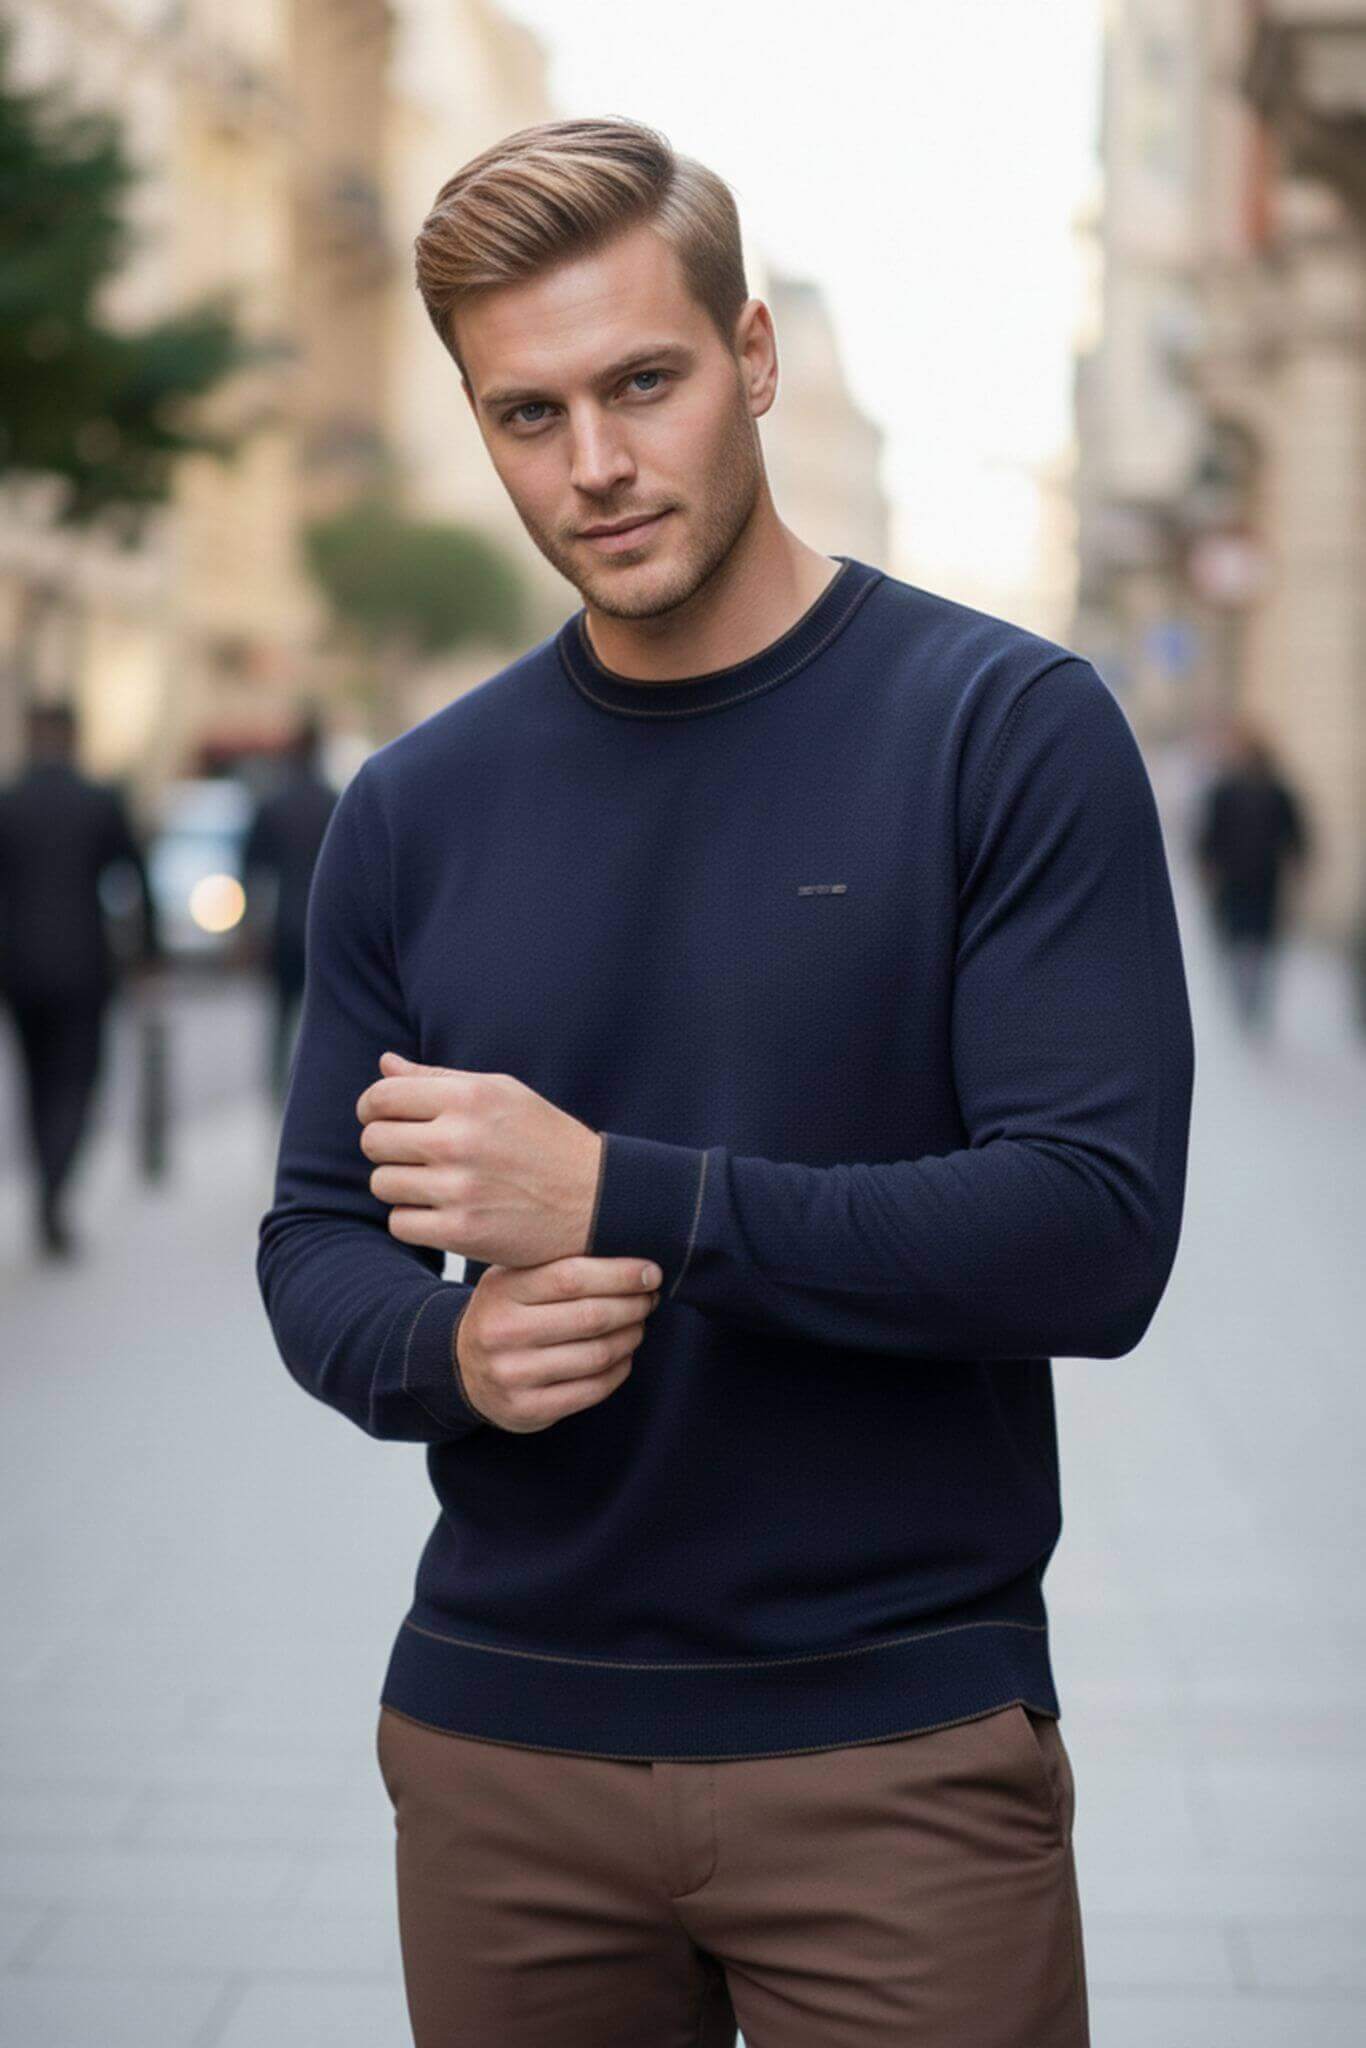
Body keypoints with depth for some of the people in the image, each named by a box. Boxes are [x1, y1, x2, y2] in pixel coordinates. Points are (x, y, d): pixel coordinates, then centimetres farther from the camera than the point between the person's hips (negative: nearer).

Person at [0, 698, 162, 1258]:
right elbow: (138, 880, 0)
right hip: (83, 965, -2)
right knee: (75, 1085, 2)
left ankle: (52, 1211, 23)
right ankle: (53, 1197, -21)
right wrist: (149, 950, 13)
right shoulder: (103, 803, -5)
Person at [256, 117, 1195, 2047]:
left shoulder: (1007, 726, -8)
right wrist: (449, 1347, -14)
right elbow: (317, 1240, 9)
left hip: (896, 1740, -3)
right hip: (499, 1741, 4)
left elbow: (1098, 1234, -15)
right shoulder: (417, 807, 4)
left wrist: (621, 1197, -23)